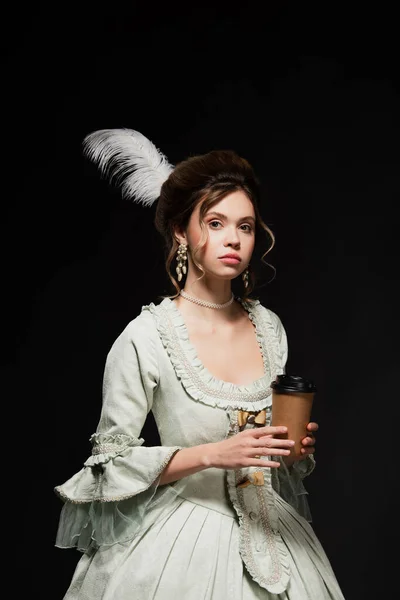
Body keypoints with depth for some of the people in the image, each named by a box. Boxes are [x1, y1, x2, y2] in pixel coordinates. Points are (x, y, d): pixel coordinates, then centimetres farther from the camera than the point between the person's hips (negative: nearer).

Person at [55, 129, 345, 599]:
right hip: (184, 538, -5)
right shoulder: (145, 339, -16)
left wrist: (296, 443, -6)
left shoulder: (269, 327, 0)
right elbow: (112, 461, -12)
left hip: (267, 534, 5)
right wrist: (212, 455, -22)